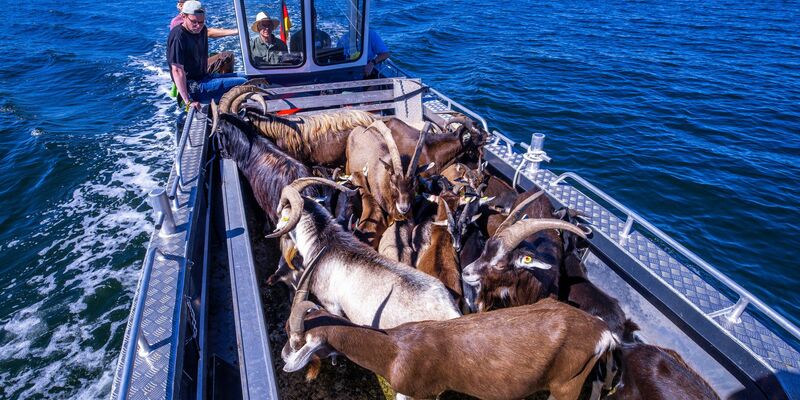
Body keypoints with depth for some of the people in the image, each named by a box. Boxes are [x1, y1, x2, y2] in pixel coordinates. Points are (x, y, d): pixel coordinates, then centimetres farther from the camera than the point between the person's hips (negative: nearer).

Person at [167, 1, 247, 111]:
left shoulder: (202, 30, 8)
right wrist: (188, 101, -27)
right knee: (243, 84, -19)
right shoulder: (178, 37, -19)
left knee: (243, 77, 14)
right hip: (193, 87, -10)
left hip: (203, 78, 10)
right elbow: (177, 70, -23)